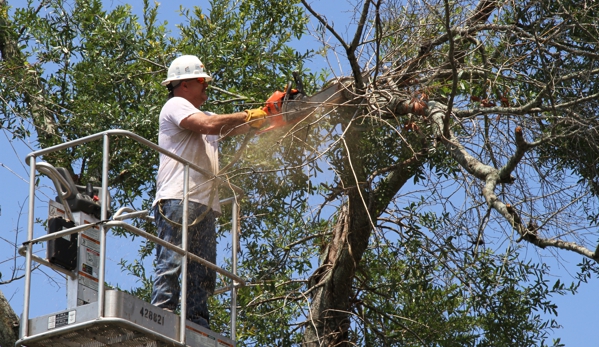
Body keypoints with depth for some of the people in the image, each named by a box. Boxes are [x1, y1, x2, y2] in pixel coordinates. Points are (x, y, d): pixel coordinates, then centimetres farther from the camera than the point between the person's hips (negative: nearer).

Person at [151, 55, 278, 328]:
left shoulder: (202, 115, 31)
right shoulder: (176, 105, 3)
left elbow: (235, 128, 24)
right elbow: (209, 125, -13)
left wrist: (269, 111, 9)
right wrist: (252, 115, -4)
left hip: (203, 205, 9)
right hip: (177, 200, -9)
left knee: (203, 274, 0)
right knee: (171, 264, -17)